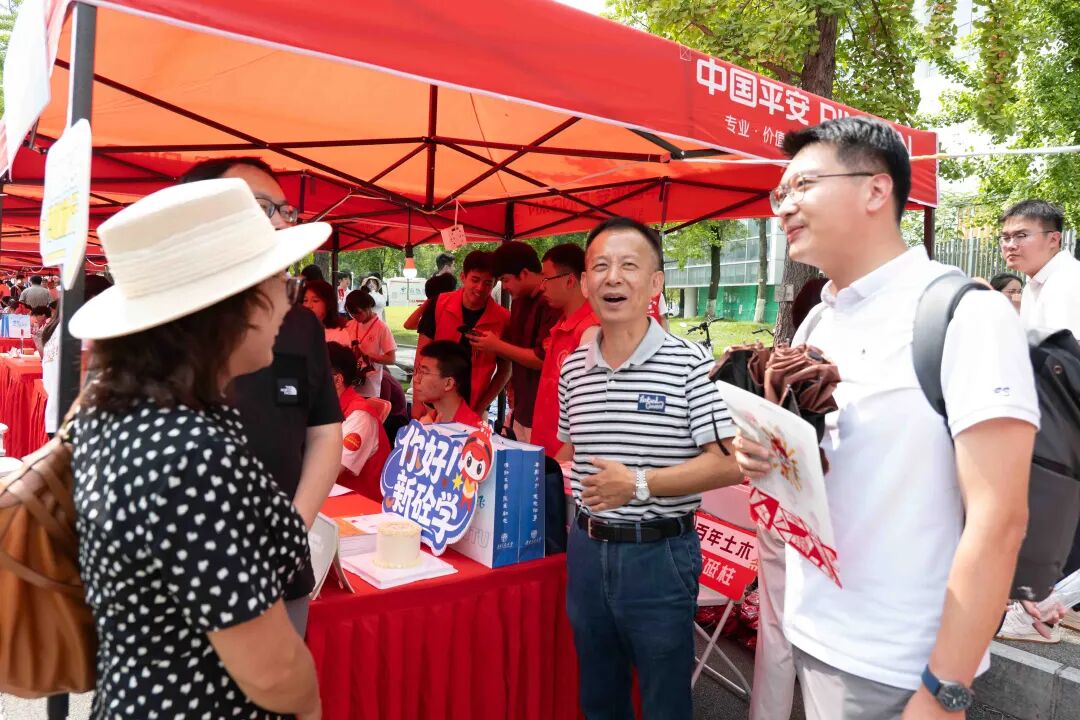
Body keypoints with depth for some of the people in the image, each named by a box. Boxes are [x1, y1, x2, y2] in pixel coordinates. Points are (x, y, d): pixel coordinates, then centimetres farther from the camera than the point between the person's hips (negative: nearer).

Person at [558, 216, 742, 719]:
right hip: (587, 548, 5)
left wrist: (639, 484, -22)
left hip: (660, 554, -5)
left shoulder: (689, 363, -14)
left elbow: (729, 465, -16)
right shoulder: (573, 367, 3)